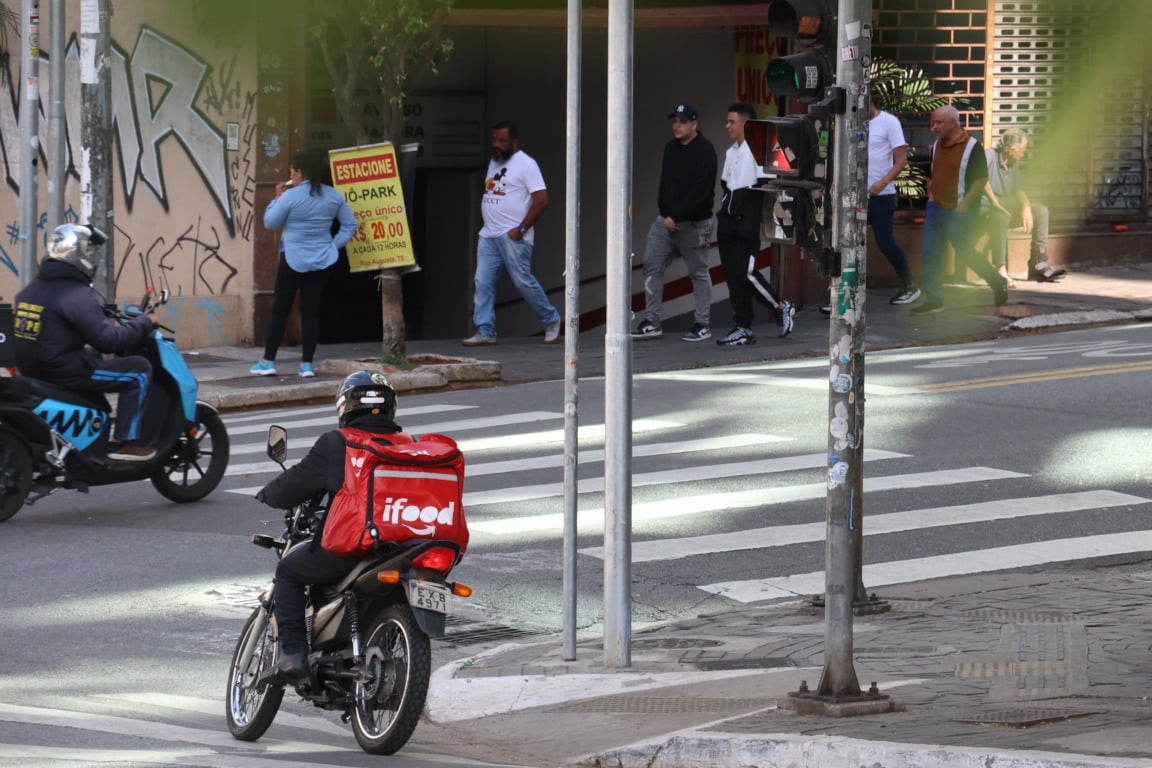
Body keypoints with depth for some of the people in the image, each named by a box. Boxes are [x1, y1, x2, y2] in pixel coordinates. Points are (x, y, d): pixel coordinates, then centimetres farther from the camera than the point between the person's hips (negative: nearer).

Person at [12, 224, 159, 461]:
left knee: (94, 356, 37)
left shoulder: (32, 289, 10)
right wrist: (144, 323, -9)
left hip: (32, 368, 10)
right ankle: (124, 441, -4)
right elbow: (106, 340, -23)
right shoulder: (76, 295, -19)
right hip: (64, 371, -10)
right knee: (139, 370, -2)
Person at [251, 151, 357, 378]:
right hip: (322, 262, 4)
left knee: (279, 310, 4)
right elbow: (350, 224, 8)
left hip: (294, 260, -4)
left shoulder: (290, 197, -15)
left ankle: (268, 361, 7)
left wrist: (277, 198, 5)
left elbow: (270, 223, -5)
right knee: (311, 311, 7)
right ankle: (307, 364, 6)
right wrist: (334, 245, 8)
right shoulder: (333, 197, 1)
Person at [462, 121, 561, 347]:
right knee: (483, 282, -1)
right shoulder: (494, 163, 18)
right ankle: (485, 331, -2)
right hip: (488, 235, 8)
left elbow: (541, 200, -14)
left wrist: (521, 229, -16)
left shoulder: (526, 165, -7)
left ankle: (551, 321, 11)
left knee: (524, 281, -6)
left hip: (513, 237, -8)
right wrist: (488, 225, 14)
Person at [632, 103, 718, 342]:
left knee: (698, 272, 3)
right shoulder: (671, 147, 11)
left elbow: (700, 190, -21)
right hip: (666, 219, 7)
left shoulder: (704, 151, -13)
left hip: (694, 224, -7)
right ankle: (651, 323, 4)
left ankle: (702, 325, 10)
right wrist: (664, 211, 10)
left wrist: (677, 217, -24)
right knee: (652, 266, 1)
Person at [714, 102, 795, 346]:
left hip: (748, 223, -9)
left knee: (746, 273, -12)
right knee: (732, 275, 6)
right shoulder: (731, 152, 17)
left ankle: (781, 308, 9)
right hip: (729, 222, 9)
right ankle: (743, 328, 9)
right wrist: (725, 208, 12)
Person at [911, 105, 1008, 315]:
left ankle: (997, 282, 20)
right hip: (936, 208, 7)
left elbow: (981, 179, -14)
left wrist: (964, 205, -17)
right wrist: (931, 197, 11)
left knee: (965, 252, -1)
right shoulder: (937, 146, 10)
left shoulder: (972, 147, -13)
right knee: (930, 253, 2)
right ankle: (933, 299, 7)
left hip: (959, 211, -7)